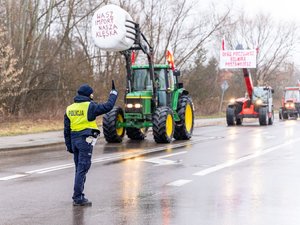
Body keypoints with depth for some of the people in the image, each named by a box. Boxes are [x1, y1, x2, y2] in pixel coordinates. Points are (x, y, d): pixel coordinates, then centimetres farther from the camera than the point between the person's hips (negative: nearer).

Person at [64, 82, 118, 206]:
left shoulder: (69, 109, 11)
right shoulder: (89, 106, -9)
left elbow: (66, 130, 11)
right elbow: (107, 106, -7)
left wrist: (69, 145, 16)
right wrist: (113, 94, 9)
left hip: (74, 140, 7)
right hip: (85, 140, -7)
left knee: (79, 169, 16)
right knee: (82, 169, -4)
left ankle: (78, 196, 21)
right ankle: (78, 197, -4)